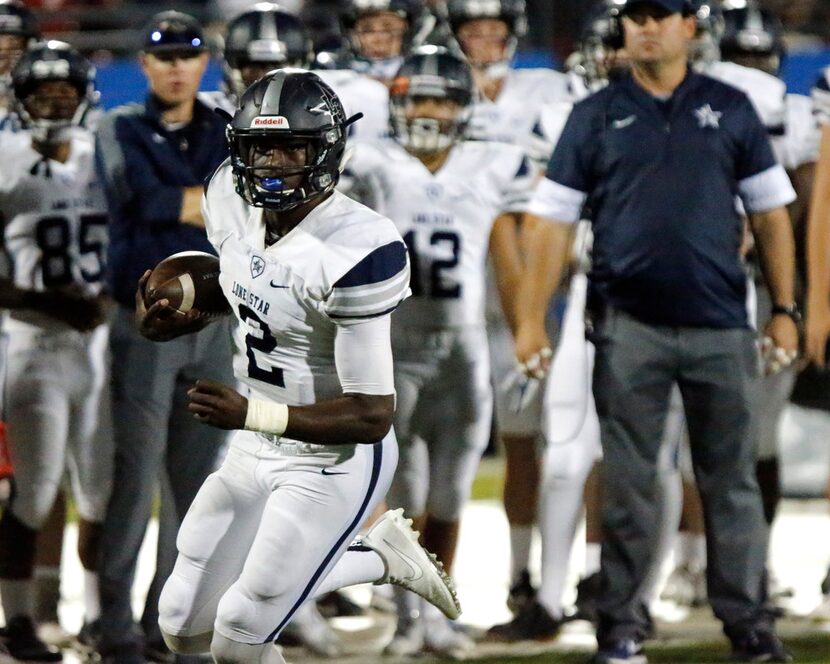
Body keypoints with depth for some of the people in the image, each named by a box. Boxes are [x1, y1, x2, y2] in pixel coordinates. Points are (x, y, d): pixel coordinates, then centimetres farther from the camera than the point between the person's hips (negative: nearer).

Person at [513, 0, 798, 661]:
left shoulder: (732, 110, 9)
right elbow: (555, 219, 4)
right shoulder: (596, 117, 7)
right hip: (629, 327, -1)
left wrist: (784, 310, 4)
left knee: (733, 481, 5)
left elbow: (770, 213, 10)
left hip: (720, 326, 1)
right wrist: (532, 318, -3)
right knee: (628, 484, 1)